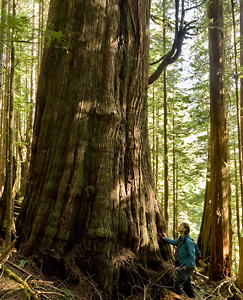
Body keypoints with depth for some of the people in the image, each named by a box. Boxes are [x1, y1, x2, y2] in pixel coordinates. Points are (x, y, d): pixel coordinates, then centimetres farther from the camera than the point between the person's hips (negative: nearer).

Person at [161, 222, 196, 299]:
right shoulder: (180, 239, 8)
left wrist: (187, 266, -18)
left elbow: (192, 255, -20)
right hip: (183, 266, 9)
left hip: (187, 267, -9)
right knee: (186, 284, 16)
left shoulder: (188, 241, -21)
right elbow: (174, 242, 33)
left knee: (178, 282, -13)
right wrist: (166, 239, 37)